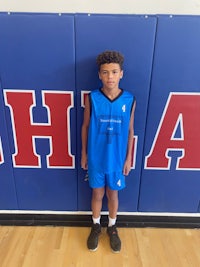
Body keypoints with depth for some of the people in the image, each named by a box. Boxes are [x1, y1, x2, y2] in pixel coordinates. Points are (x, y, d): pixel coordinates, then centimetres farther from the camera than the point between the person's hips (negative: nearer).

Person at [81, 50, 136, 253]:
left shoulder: (129, 100, -8)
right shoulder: (91, 98, -10)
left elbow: (130, 130, -1)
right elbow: (85, 126, -1)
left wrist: (128, 158, 1)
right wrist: (83, 153, 2)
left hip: (117, 158, 1)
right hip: (96, 157, 0)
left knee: (113, 193, 18)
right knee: (97, 193, 17)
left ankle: (112, 227, 43)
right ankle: (96, 226, 43)